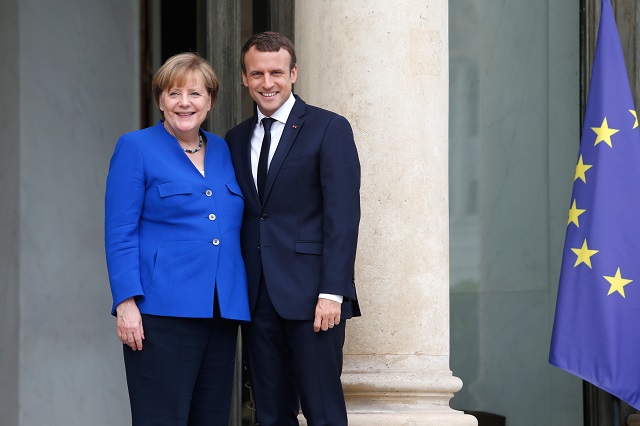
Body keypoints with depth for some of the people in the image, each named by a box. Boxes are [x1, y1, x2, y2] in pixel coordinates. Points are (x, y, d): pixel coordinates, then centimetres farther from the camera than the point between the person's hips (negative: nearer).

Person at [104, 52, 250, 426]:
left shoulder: (224, 152, 16)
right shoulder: (136, 148, 0)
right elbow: (120, 233, -5)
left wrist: (243, 305, 13)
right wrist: (126, 303, -14)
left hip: (222, 311, 6)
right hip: (163, 310, -6)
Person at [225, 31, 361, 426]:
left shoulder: (330, 129, -2)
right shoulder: (236, 140, 15)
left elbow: (343, 216, -8)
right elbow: (236, 217, 16)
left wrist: (332, 292, -16)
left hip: (310, 294, -5)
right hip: (257, 298, 5)